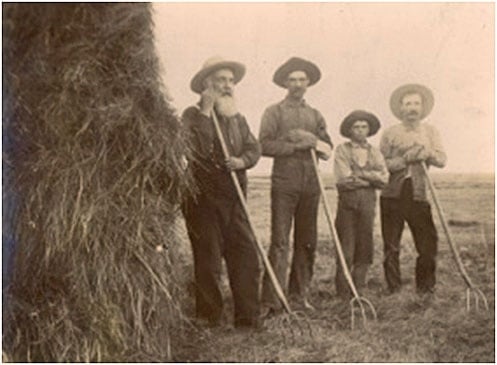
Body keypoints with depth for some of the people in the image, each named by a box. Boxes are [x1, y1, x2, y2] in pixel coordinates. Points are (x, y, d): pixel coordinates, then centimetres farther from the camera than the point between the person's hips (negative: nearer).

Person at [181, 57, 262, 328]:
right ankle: (209, 320, 9)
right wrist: (206, 112, -17)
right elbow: (197, 149, -19)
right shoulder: (192, 115, -2)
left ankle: (249, 318, 10)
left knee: (246, 255, 2)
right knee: (208, 260, -1)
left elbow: (254, 148, 11)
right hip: (203, 197, -6)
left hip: (234, 197, 6)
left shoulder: (237, 118, 18)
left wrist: (242, 160, -10)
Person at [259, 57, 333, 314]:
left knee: (307, 242, 6)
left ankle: (299, 294, 16)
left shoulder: (315, 115, 18)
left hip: (310, 184, 5)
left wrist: (310, 139, -6)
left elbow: (327, 149, 12)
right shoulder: (274, 112, 5)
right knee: (280, 242, -9)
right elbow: (265, 145, -8)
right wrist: (298, 145, -11)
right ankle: (271, 300, -9)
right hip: (283, 183, -5)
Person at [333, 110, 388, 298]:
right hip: (348, 201, -3)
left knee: (365, 247, 5)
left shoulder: (375, 152, 14)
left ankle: (358, 290, 15)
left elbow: (384, 178, 2)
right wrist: (372, 177, -4)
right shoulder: (342, 150, 3)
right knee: (346, 248, -3)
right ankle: (343, 293, 4)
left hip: (368, 202, 4)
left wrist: (360, 174, -9)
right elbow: (345, 179, -9)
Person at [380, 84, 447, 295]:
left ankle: (426, 289, 11)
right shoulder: (390, 133, 7)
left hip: (419, 194, 1)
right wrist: (405, 159, -14)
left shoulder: (430, 131, 13)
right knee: (391, 247, 1)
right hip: (393, 195, -1)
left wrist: (428, 154, -18)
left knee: (428, 244, -2)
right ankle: (394, 289, 11)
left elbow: (442, 160, 2)